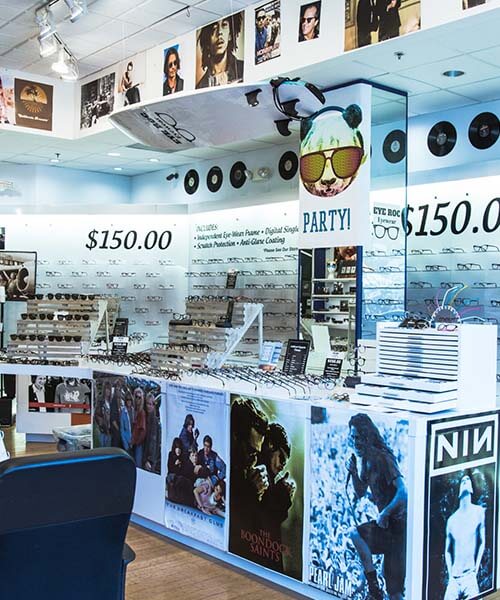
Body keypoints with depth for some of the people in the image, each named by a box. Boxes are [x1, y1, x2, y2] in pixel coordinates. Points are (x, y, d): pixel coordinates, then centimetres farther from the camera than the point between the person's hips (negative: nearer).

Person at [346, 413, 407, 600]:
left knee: (355, 534, -19)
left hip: (398, 523, -8)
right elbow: (360, 493, 17)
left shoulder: (383, 458, -18)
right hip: (387, 523, 8)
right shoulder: (367, 460, 8)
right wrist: (353, 472, 0)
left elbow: (403, 492, -26)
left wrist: (384, 514, -18)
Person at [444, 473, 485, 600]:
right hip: (454, 578, 2)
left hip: (470, 576, -2)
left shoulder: (478, 512, 0)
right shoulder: (451, 520, 5)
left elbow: (482, 543, 4)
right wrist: (450, 574, 2)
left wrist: (476, 569, -1)